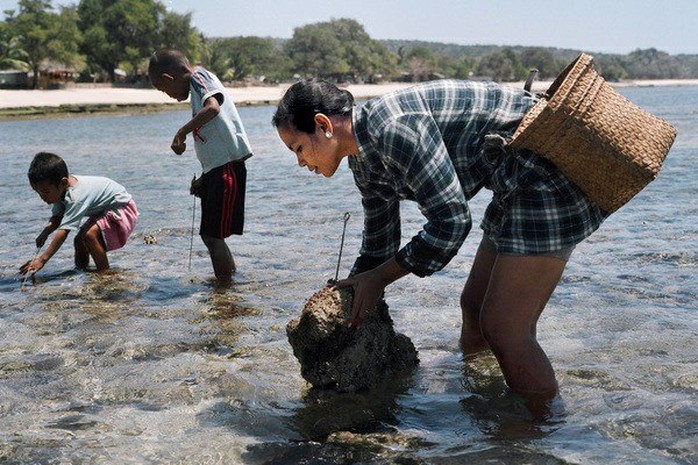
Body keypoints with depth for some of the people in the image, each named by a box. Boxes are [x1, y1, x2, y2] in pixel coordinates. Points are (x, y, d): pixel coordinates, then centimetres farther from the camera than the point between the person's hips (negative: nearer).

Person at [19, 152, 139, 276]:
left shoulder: (77, 197, -36)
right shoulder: (61, 189, -8)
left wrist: (42, 259, -40)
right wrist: (44, 233, -21)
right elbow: (57, 217, -1)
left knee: (89, 234, -29)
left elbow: (63, 231, -39)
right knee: (79, 240, 12)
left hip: (123, 209, -10)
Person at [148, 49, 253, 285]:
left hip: (227, 167, -10)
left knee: (214, 235, -7)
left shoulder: (199, 77, -7)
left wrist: (182, 132, -25)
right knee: (209, 234, 17)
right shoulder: (199, 85, 21)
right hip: (216, 168, 10)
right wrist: (203, 178, 25)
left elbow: (213, 107, -31)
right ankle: (230, 276, 28)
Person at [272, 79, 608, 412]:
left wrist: (379, 277, -12)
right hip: (518, 185, 10)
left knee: (502, 330, -8)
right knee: (475, 308, 17)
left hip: (549, 180, -10)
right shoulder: (364, 164, 8)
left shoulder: (393, 124, -24)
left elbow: (452, 222, -23)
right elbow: (378, 246, 18)